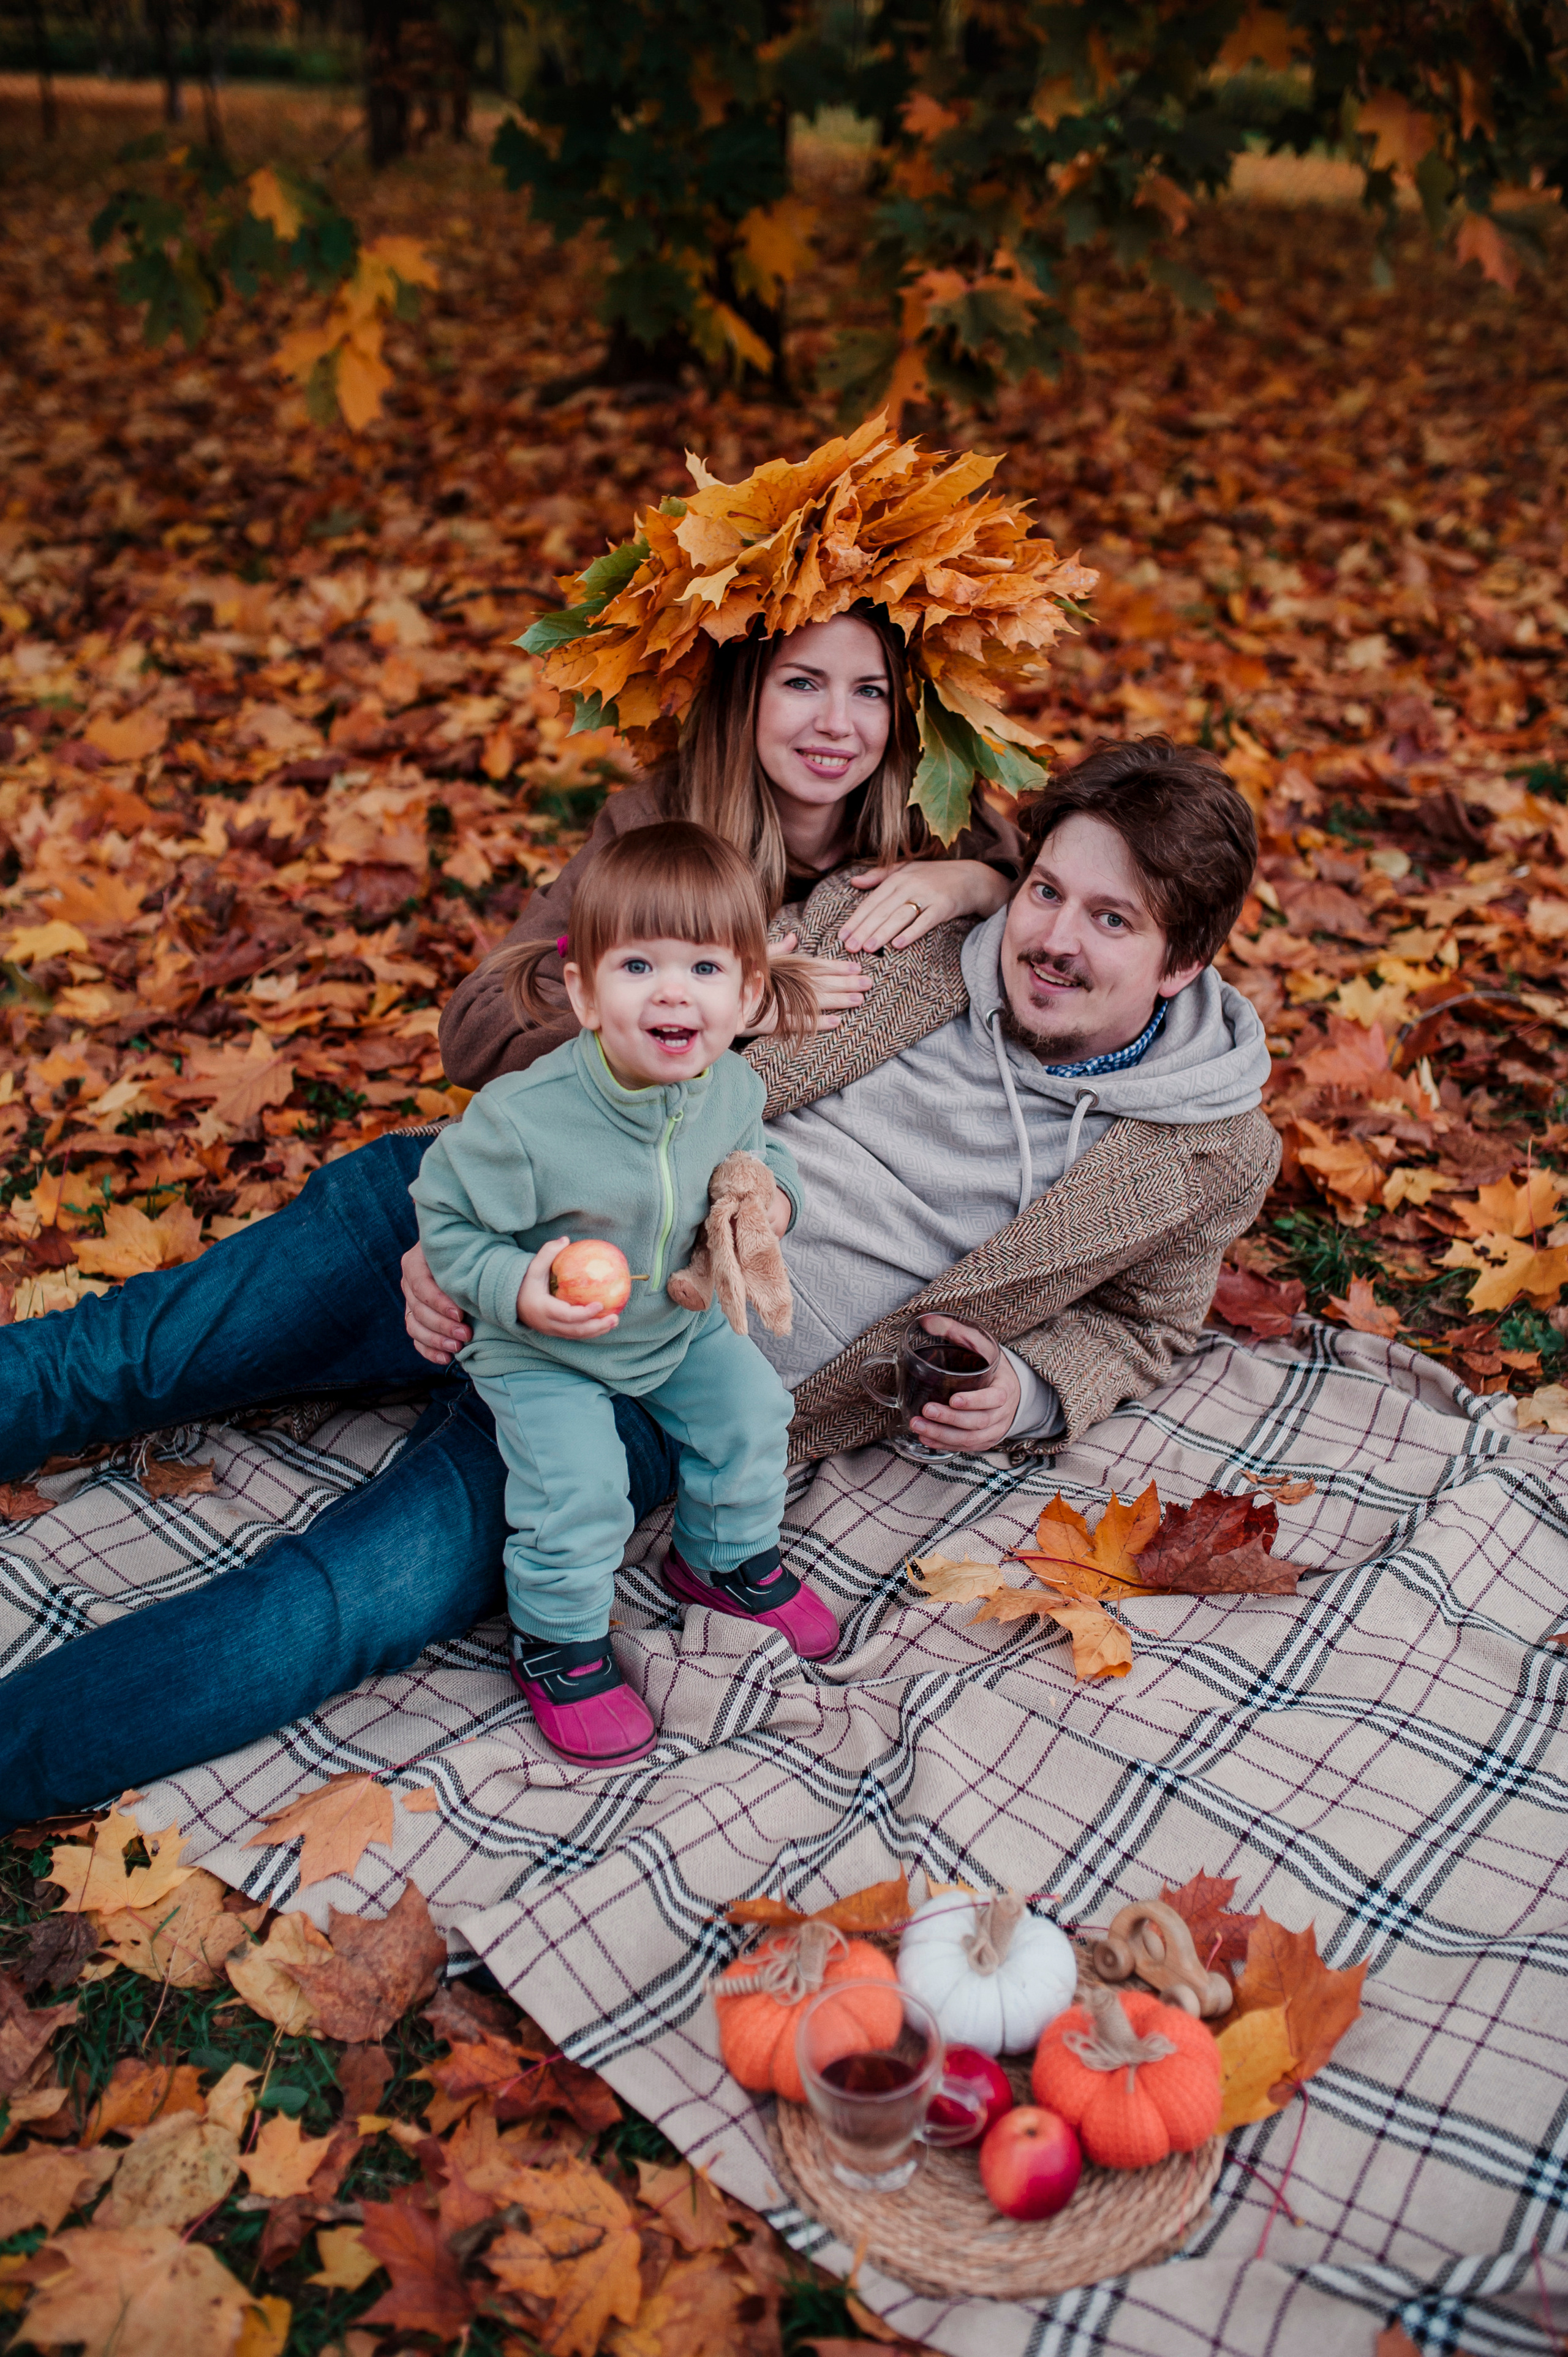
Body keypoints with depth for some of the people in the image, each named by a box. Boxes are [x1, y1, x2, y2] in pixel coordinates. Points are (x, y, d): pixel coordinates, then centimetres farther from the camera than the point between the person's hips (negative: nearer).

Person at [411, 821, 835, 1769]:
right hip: (542, 1351, -5)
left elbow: (752, 1151, 8)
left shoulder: (731, 1089, -16)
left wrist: (772, 1192, -14)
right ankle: (559, 1644, 13)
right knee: (580, 1485, -17)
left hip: (685, 1323, 5)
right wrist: (517, 1291, -34)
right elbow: (450, 1220, -19)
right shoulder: (523, 1118, -34)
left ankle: (729, 1558, 36)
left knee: (751, 1412, 5)